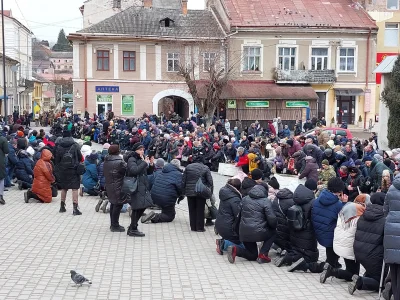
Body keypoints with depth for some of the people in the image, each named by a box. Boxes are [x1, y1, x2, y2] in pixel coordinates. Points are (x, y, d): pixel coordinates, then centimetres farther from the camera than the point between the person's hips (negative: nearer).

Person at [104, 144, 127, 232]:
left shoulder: (106, 161, 6)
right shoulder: (119, 161, -20)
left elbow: (105, 173, 12)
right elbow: (126, 170, -17)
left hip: (109, 185, 9)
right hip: (118, 187, -9)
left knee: (113, 204, 18)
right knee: (118, 205, -1)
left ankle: (113, 224, 27)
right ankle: (115, 226, 3)